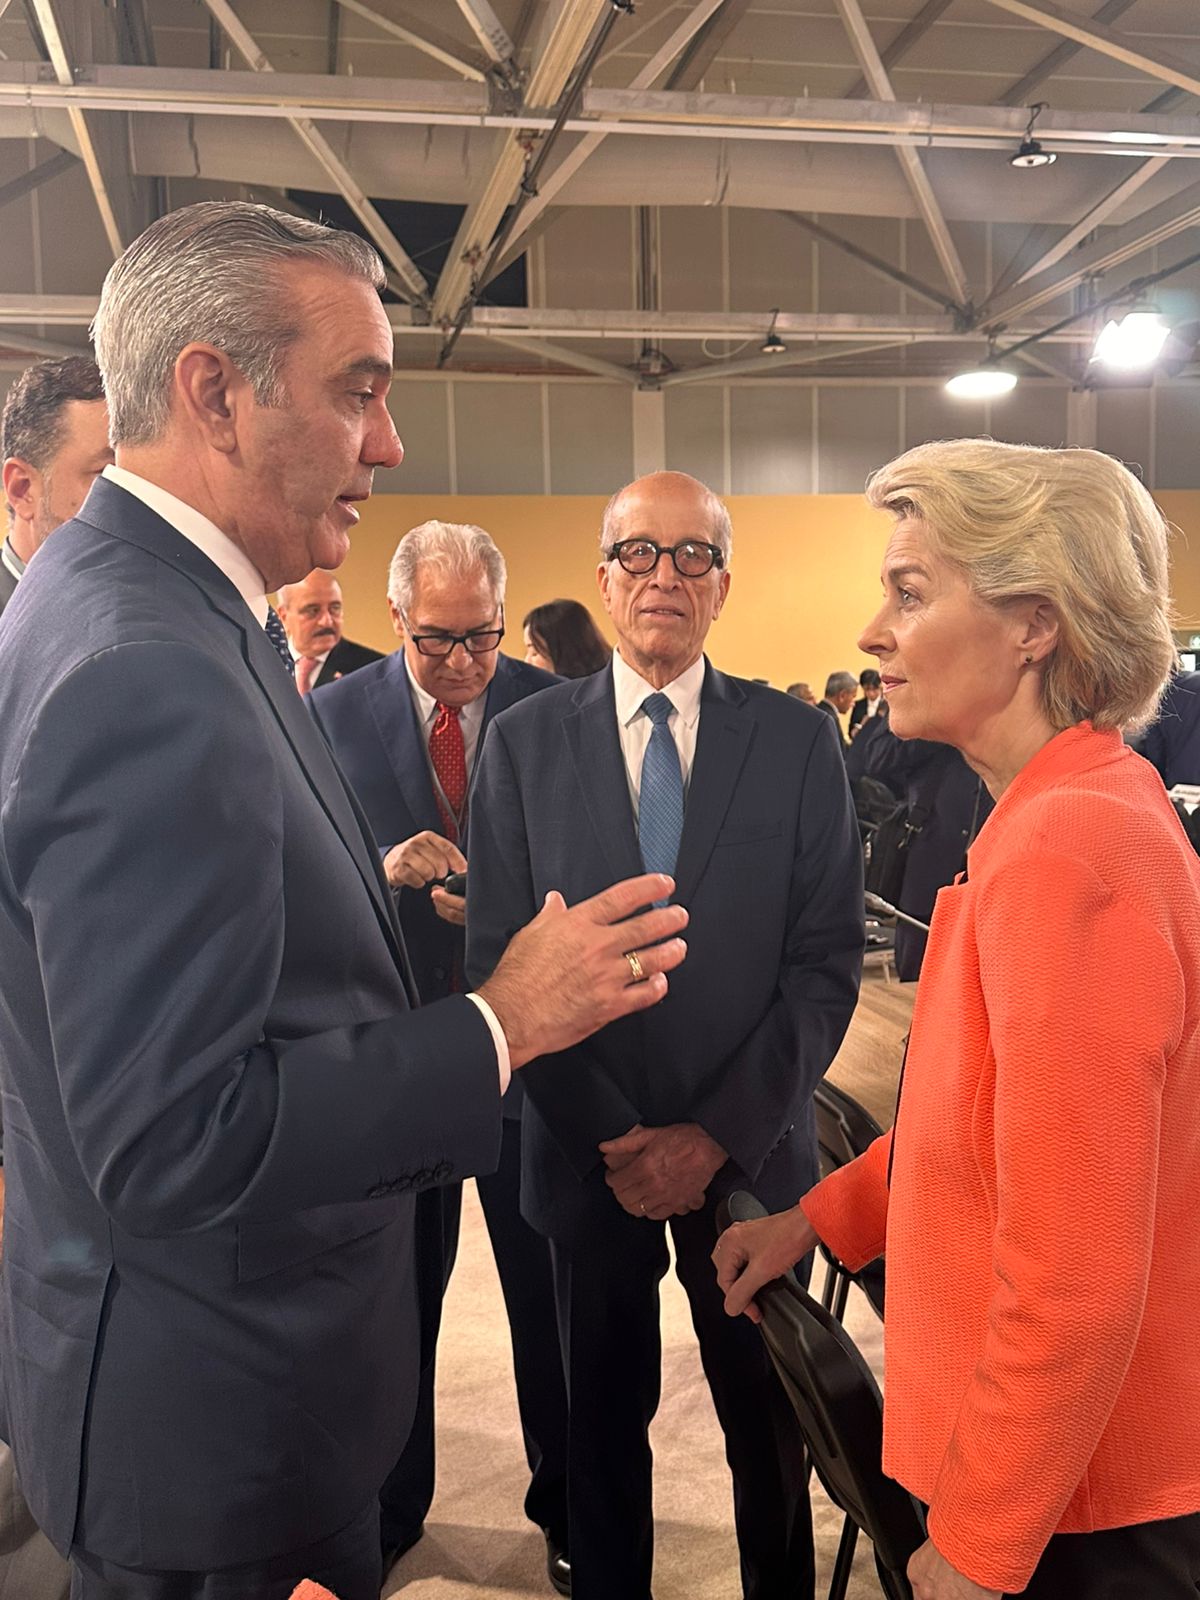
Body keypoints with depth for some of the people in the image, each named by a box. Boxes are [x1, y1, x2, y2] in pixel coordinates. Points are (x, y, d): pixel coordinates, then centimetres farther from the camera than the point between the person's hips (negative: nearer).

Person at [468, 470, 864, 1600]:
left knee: (769, 1422, 16)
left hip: (749, 1154, 0)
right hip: (588, 1154, 0)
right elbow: (498, 958, -6)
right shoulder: (523, 742, -3)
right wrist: (612, 1137, -11)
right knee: (604, 1418, 18)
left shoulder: (799, 743, -4)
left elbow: (825, 965, -6)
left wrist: (717, 1133, -12)